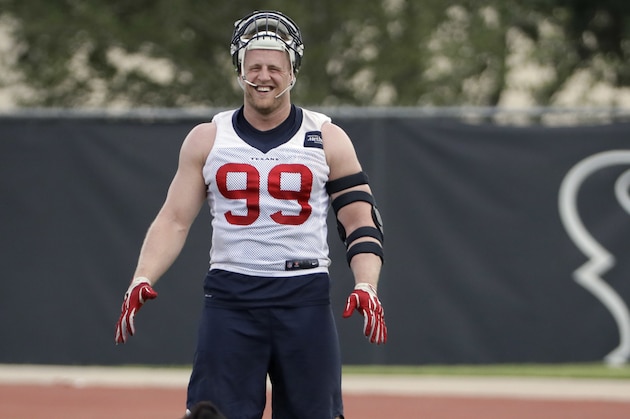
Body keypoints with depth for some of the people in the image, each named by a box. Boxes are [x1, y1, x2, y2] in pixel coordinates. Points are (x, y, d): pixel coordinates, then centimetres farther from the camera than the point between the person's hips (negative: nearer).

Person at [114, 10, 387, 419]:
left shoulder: (327, 139, 6)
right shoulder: (207, 139, 9)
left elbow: (361, 223, 2)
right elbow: (175, 219, 7)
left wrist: (366, 286, -16)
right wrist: (142, 280, -10)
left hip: (305, 299, 0)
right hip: (230, 298, 0)